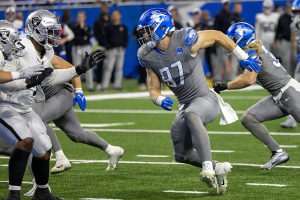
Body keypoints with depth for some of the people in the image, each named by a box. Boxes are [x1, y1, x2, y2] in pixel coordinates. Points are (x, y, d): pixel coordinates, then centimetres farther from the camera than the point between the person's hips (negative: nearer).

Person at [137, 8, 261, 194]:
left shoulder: (185, 41, -19)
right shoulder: (148, 56, -2)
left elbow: (217, 36, -4)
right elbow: (154, 90, 3)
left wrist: (243, 57, 3)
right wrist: (160, 100, -22)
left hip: (206, 99, -7)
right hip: (186, 105, 8)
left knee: (191, 115, -41)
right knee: (182, 155, 12)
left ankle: (208, 167, -45)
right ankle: (219, 169, 32)